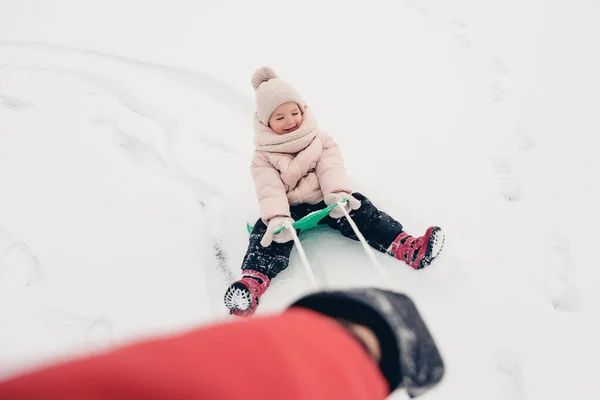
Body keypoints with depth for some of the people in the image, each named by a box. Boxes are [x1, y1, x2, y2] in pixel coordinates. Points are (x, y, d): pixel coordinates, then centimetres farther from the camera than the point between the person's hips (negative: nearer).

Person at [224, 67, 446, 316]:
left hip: (326, 201, 2)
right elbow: (269, 189, -18)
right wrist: (276, 218, -35)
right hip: (291, 209, -1)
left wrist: (338, 193, -30)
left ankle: (407, 247, -28)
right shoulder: (264, 157, -5)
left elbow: (331, 167, -11)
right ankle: (253, 280, -43)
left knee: (360, 209, -19)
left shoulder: (319, 139, 3)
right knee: (268, 231, -27)